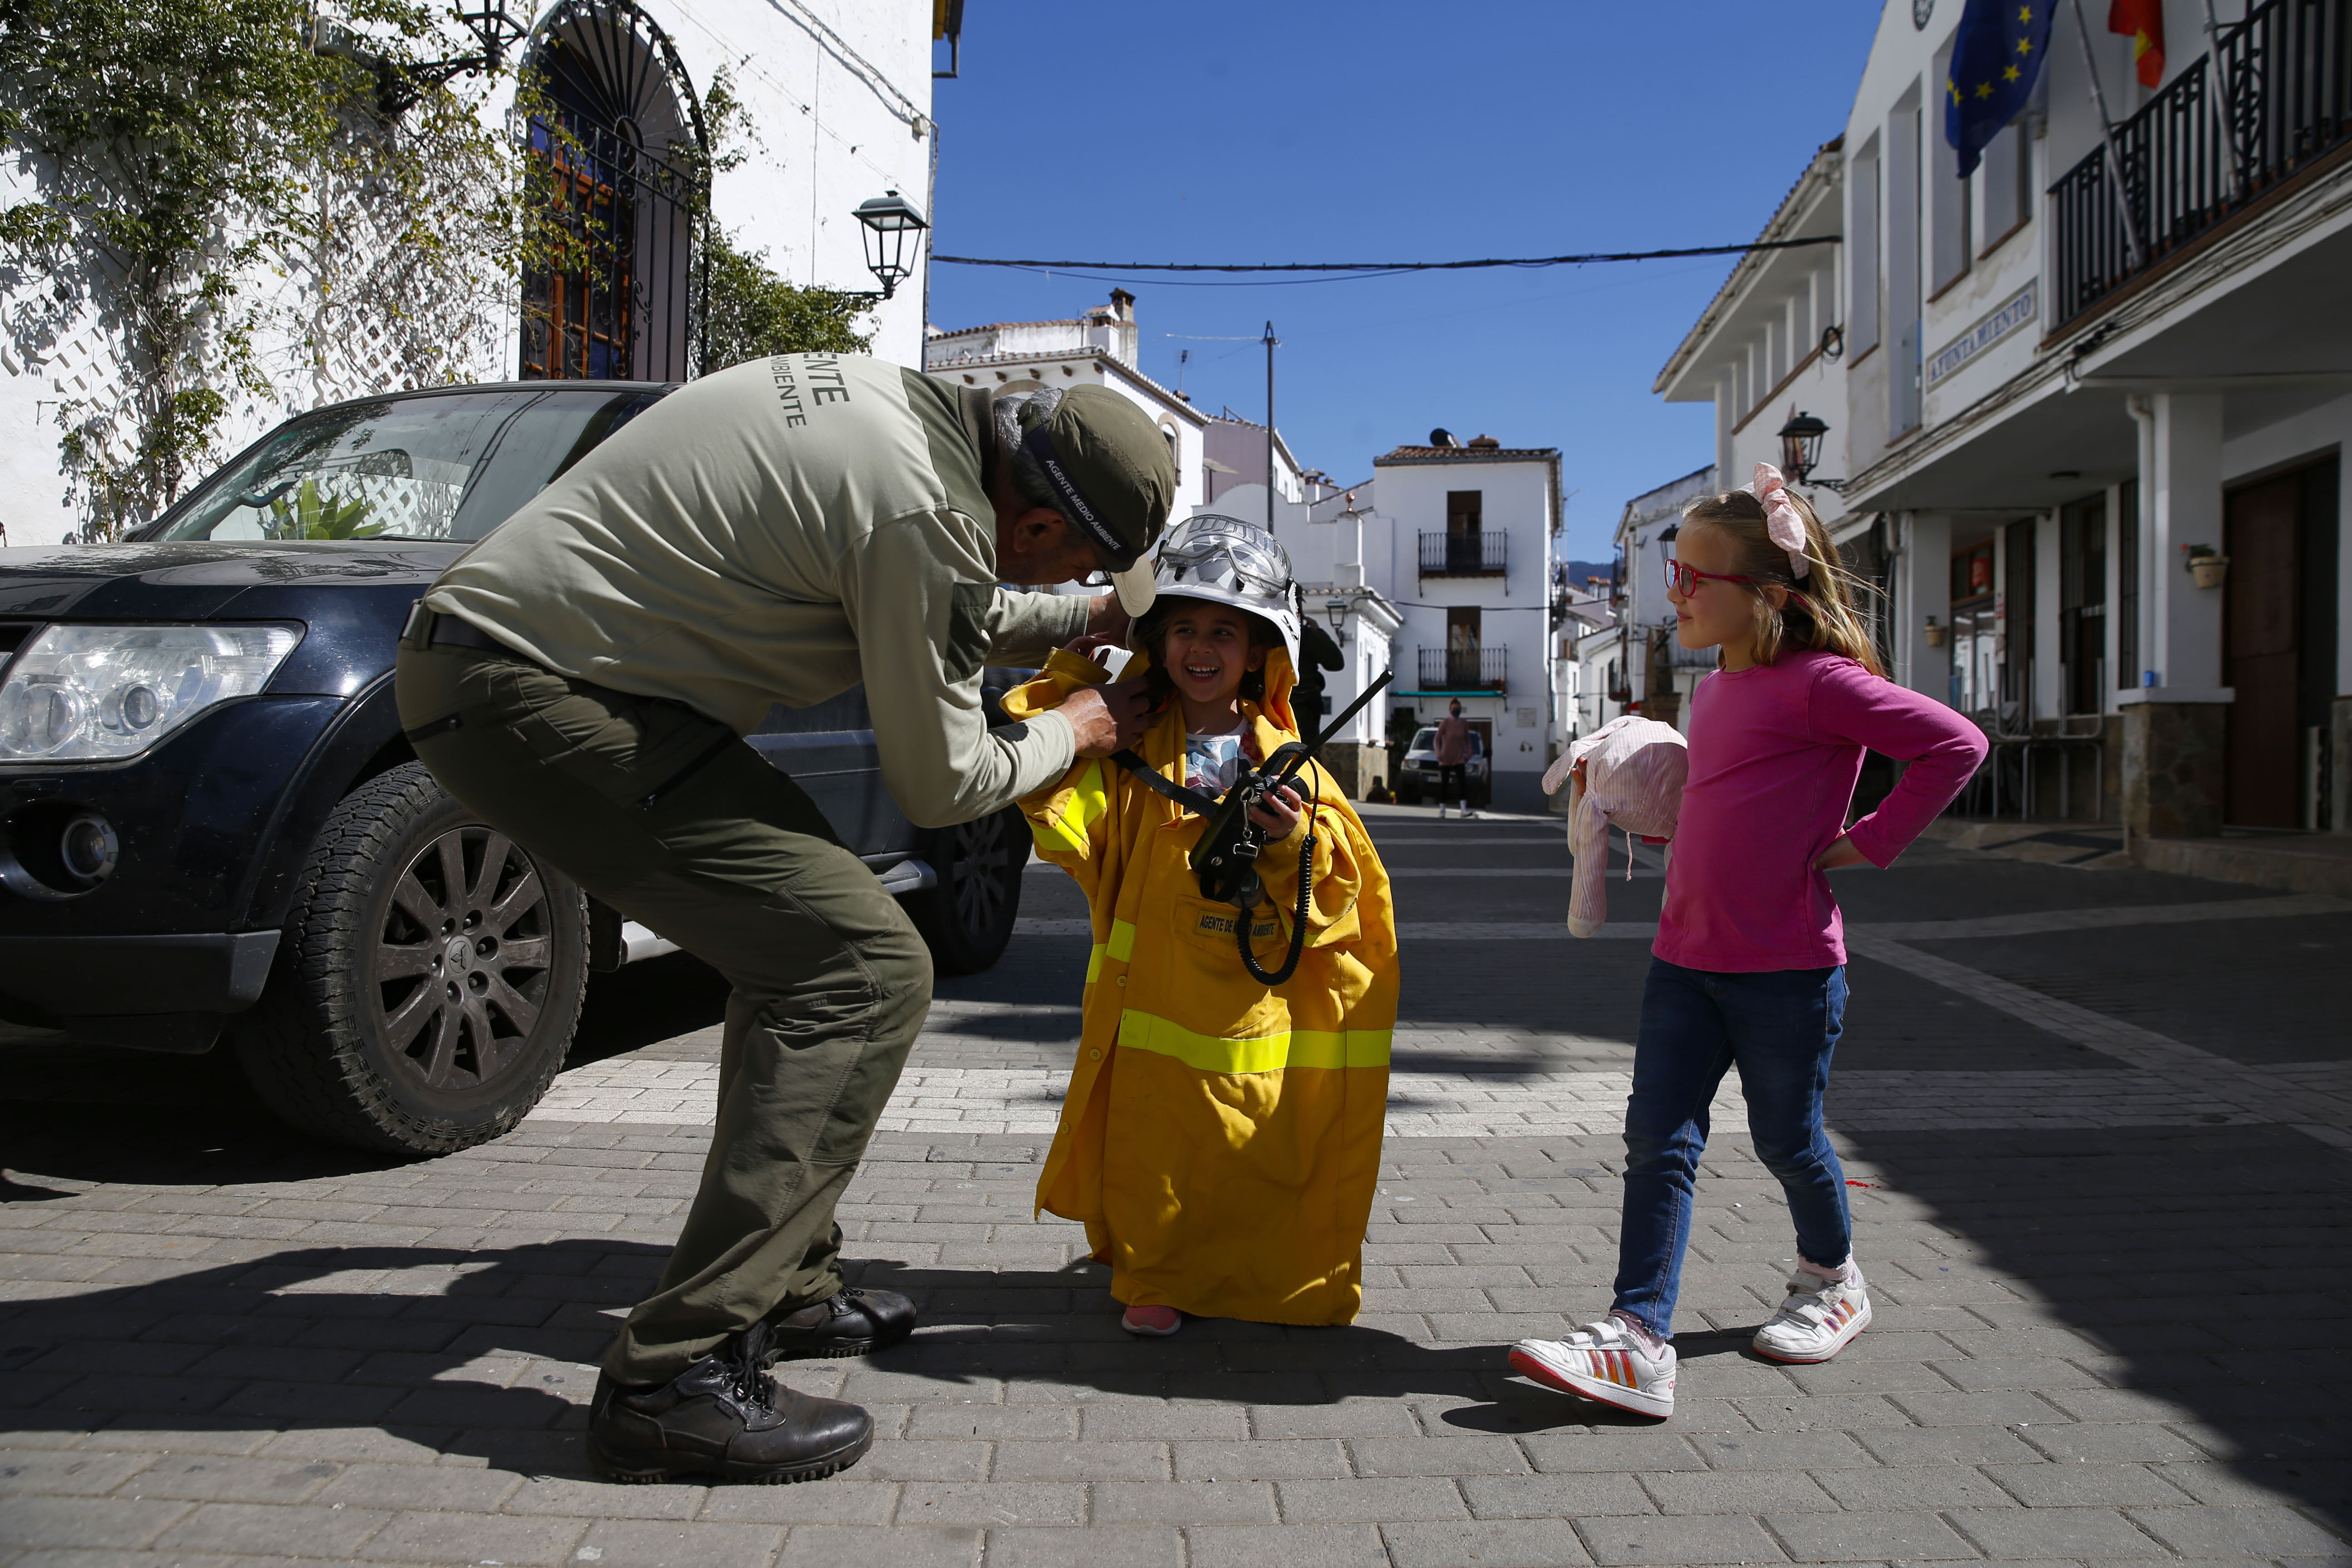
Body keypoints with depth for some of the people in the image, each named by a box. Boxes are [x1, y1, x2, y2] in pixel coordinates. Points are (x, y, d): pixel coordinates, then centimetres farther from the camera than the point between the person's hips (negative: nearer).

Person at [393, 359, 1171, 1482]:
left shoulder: (903, 402, 10)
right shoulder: (927, 513, -20)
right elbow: (939, 783, -8)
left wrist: (1077, 621, 31)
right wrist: (1078, 731, 9)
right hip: (534, 700, -11)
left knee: (798, 943, 17)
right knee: (864, 969, -15)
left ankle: (786, 1286, 24)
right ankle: (678, 1376, -11)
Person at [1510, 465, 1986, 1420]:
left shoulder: (1819, 683, -13)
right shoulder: (1716, 688, 12)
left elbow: (1955, 743, -16)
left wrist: (1873, 841, -12)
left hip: (1787, 966, -7)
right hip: (1685, 956, 7)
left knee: (1786, 1141, 11)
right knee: (1657, 1140, -1)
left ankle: (1832, 1282, 40)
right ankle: (1638, 1341, -1)